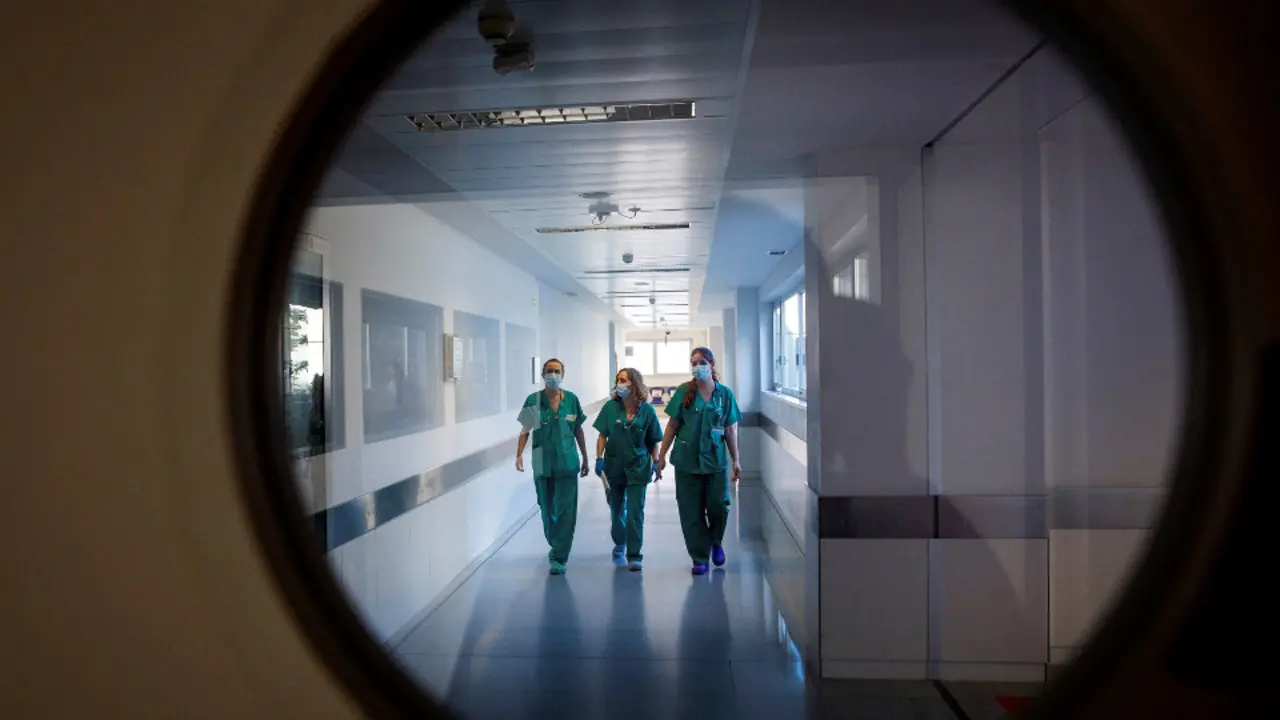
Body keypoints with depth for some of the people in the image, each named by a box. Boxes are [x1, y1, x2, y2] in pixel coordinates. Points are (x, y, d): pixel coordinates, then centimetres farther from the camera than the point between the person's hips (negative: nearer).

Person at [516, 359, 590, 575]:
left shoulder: (571, 399, 0)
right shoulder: (533, 401, -4)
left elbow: (578, 431, 8)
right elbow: (525, 430, 0)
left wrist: (585, 459, 11)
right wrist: (519, 454, -15)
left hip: (567, 464, 0)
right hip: (542, 465, 0)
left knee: (566, 512, -5)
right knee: (547, 510, 13)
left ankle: (559, 558, 2)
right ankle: (555, 545, 36)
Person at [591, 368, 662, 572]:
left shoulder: (646, 410, -6)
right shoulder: (611, 407, -4)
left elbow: (652, 441, 1)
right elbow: (602, 436, 1)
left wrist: (656, 462, -6)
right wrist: (599, 458, -7)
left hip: (638, 467, -2)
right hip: (614, 465, 2)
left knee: (635, 512, -5)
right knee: (616, 509, 16)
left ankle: (634, 555, 4)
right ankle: (619, 543, 42)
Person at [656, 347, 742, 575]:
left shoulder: (725, 394, 2)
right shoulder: (683, 392, -1)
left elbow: (730, 430, 6)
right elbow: (672, 425, 2)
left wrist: (735, 460, 6)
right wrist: (661, 455, 1)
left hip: (716, 461, 0)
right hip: (687, 460, 0)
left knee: (719, 506, 1)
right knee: (691, 512, 3)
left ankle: (716, 542, 32)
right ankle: (699, 558, 18)